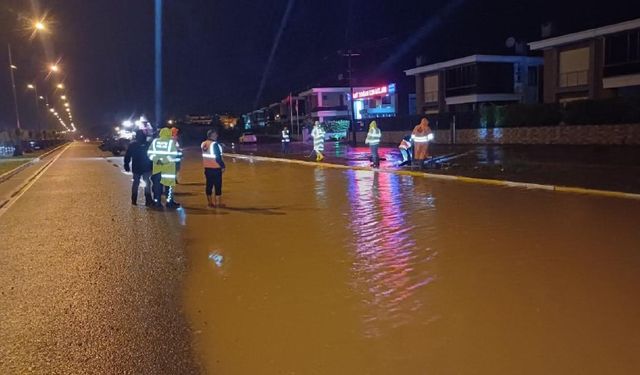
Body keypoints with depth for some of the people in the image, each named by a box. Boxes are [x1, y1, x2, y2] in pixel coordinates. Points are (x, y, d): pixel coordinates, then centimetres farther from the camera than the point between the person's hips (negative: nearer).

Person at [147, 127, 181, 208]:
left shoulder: (155, 141, 7)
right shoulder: (172, 142, -4)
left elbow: (149, 153, 1)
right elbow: (174, 154, -14)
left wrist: (156, 160, -6)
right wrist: (166, 160, -10)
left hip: (157, 166, 4)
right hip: (168, 167, -3)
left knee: (157, 184, 9)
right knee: (169, 184, 3)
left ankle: (156, 202, 10)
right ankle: (170, 202, 3)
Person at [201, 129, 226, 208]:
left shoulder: (203, 144, 6)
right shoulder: (214, 144, -17)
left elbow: (204, 156, 13)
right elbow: (218, 157, -17)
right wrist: (223, 166, -9)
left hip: (207, 168, 7)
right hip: (216, 168, -7)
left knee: (209, 185, 12)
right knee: (218, 185, 1)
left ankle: (210, 202, 18)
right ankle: (218, 203, 5)